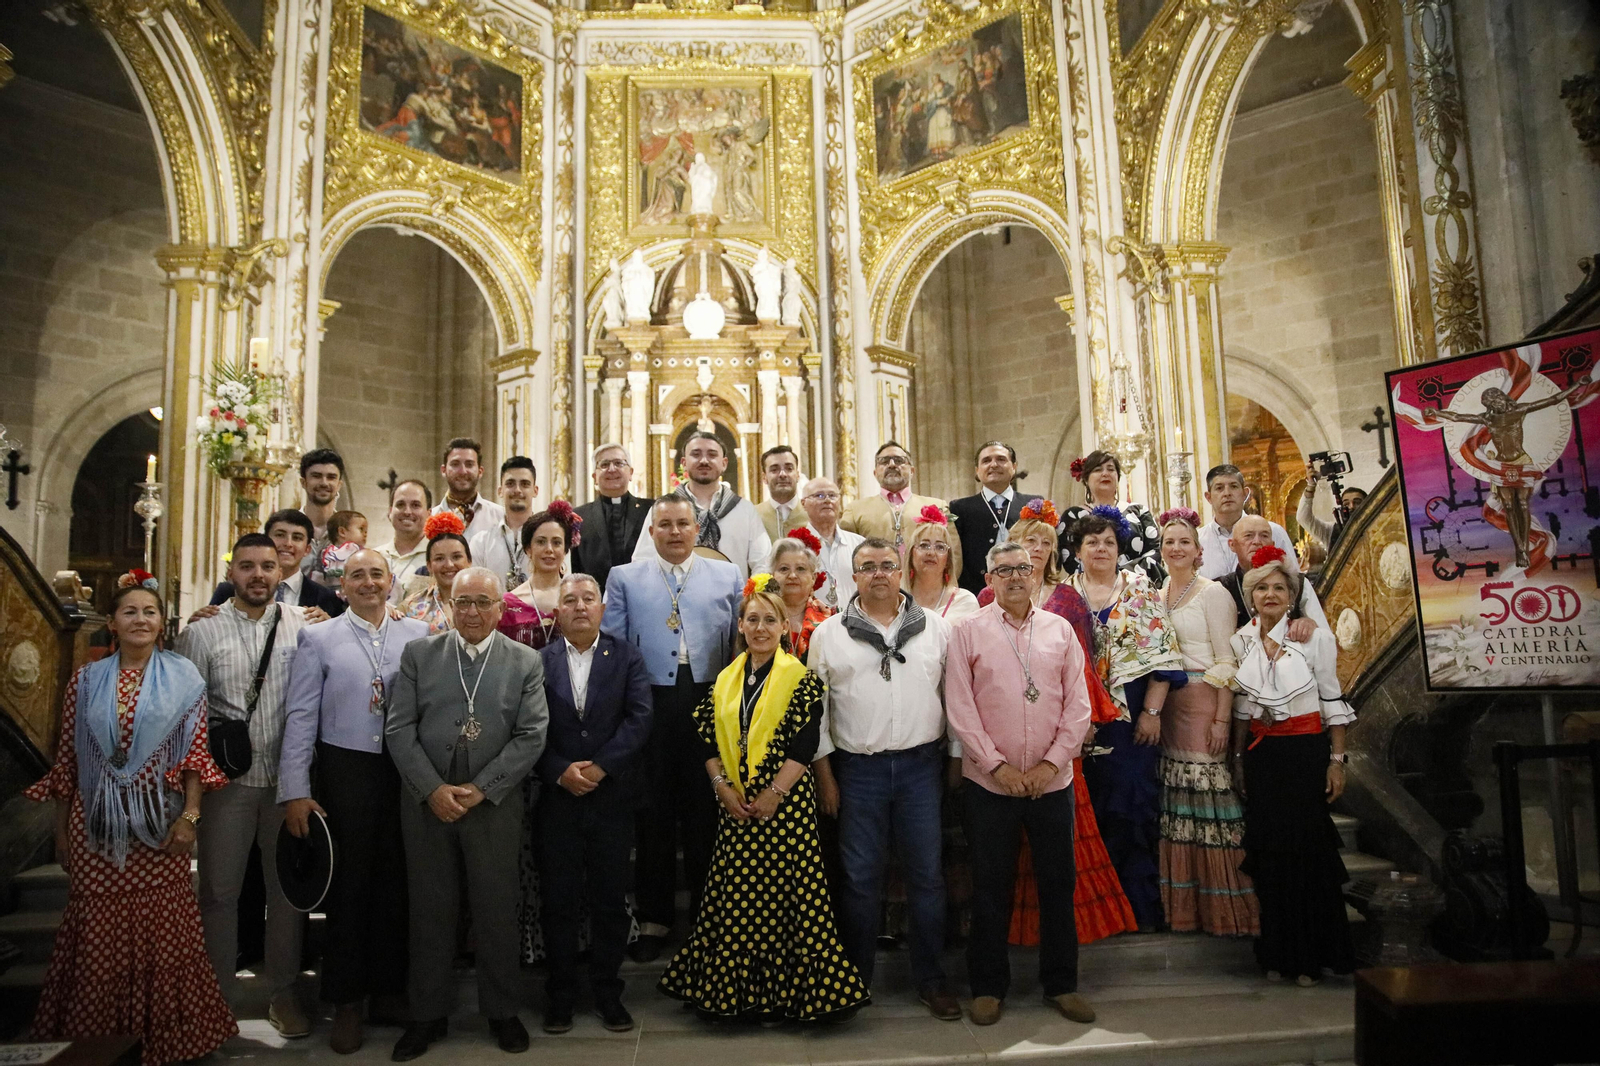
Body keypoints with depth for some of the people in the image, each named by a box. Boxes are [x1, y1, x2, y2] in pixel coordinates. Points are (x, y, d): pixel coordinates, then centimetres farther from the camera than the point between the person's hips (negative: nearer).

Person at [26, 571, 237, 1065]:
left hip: (159, 822, -1)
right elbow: (67, 759, 9)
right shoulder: (87, 681, 6)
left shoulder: (183, 678, 1)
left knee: (162, 931, 3)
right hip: (96, 825, 2)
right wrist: (61, 830, 9)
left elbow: (196, 750, -2)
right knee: (98, 933, 6)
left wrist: (189, 815, -11)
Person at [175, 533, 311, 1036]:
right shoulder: (202, 631, 0)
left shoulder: (301, 625, -1)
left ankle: (282, 992, 27)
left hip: (286, 777, 1)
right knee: (219, 889, 10)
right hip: (226, 780, 0)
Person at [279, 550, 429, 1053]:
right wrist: (295, 791, -5)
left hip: (407, 774, 2)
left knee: (394, 882, 10)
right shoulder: (318, 638, 2)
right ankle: (346, 1001, 22)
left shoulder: (418, 635, 5)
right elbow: (300, 716, -1)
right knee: (347, 884, 7)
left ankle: (389, 990, 26)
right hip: (345, 771, -1)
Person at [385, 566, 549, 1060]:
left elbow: (531, 736, -4)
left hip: (495, 803, -1)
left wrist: (479, 789, -11)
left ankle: (501, 1011, 24)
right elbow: (399, 729, 0)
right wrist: (433, 789, -11)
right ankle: (428, 1015, 25)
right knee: (430, 909, 10)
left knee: (497, 910, 7)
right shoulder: (418, 653, 4)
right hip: (426, 801, 1)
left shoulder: (525, 662, 2)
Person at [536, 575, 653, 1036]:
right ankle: (560, 993, 24)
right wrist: (561, 771, -14)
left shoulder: (627, 657, 3)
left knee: (610, 900, 9)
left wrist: (601, 766, -15)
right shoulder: (538, 661, 2)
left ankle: (607, 991, 24)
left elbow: (639, 718, -7)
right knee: (559, 901, 8)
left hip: (613, 798, 0)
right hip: (557, 800, 0)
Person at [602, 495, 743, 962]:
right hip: (650, 706, 0)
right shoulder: (624, 578, 9)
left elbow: (740, 640, 9)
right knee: (653, 813, 7)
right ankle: (653, 918, 19)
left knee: (706, 812, 6)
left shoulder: (727, 575, 10)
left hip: (709, 701, 0)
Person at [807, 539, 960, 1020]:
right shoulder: (828, 634, 2)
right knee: (860, 876, 8)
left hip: (921, 764, 1)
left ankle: (930, 978, 22)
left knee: (926, 873, 7)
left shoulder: (936, 627, 4)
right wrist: (824, 770, 1)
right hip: (858, 768, 0)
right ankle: (855, 979, 24)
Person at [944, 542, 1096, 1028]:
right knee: (991, 887, 7)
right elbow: (960, 706, -5)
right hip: (989, 783, -2)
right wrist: (997, 765, -11)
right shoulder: (968, 632, -1)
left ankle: (1061, 983, 26)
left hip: (1052, 781, 2)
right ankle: (988, 985, 22)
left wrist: (1051, 762, -7)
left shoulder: (1060, 630, 6)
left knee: (1058, 883, 10)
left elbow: (1078, 704, 3)